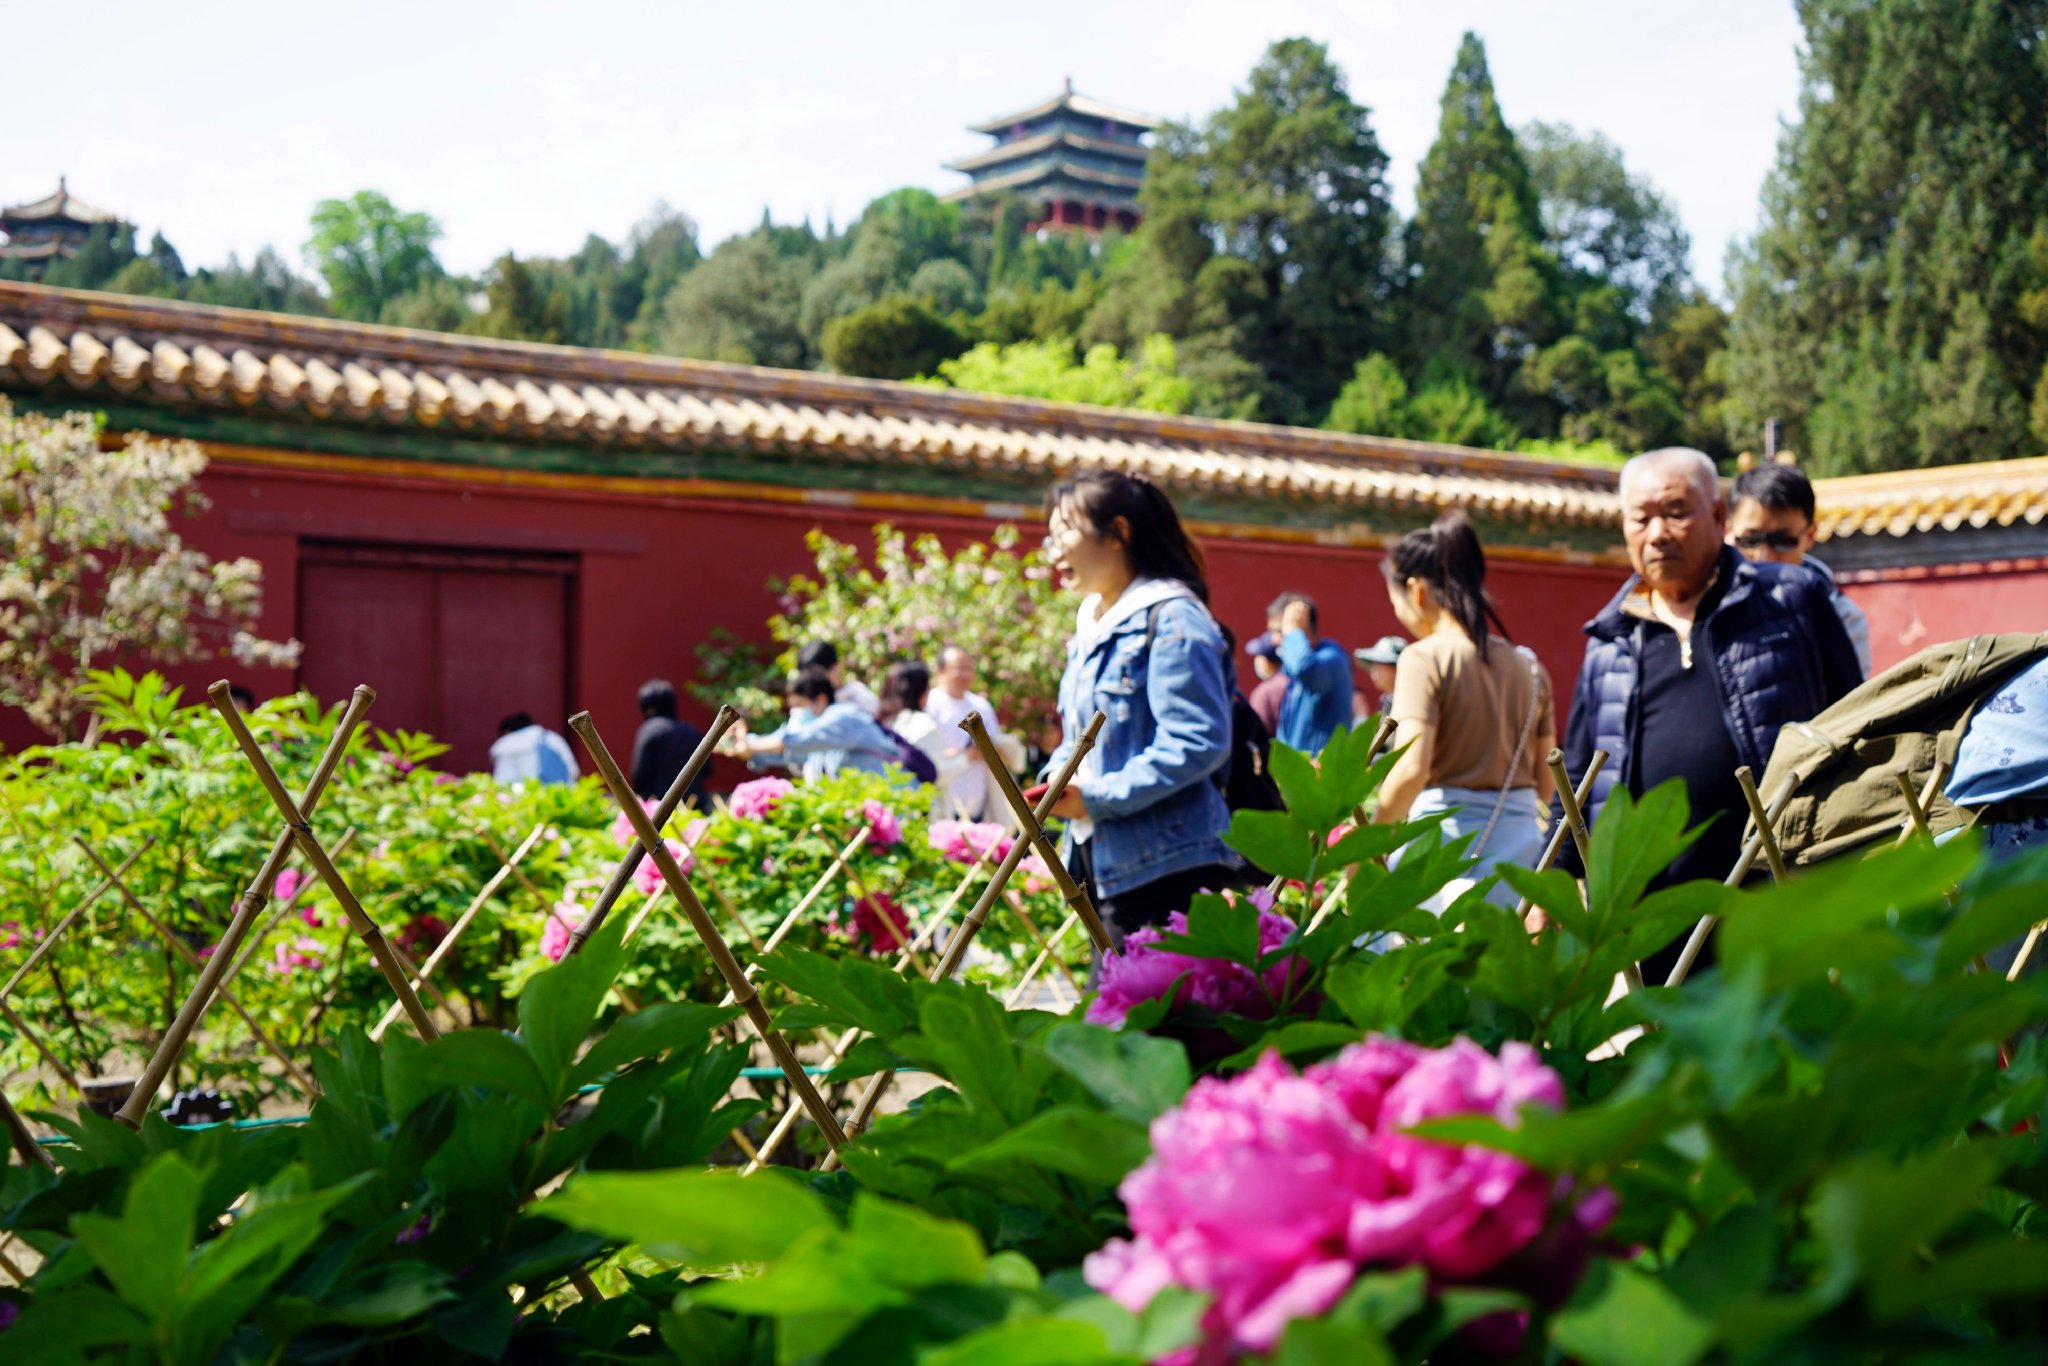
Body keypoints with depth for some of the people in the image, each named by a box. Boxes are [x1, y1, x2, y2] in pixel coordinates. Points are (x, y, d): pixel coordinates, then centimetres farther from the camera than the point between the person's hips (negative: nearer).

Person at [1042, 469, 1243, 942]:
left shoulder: (1171, 619, -12)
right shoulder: (1091, 627, 17)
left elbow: (1199, 743, -21)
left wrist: (1098, 796, -19)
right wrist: (1055, 779, 5)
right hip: (1109, 867, 10)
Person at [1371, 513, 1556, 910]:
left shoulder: (1425, 658, -8)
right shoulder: (1529, 667, 10)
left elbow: (1411, 769, -18)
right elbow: (1545, 783, 13)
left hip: (1449, 835, -6)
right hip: (1522, 841, 6)